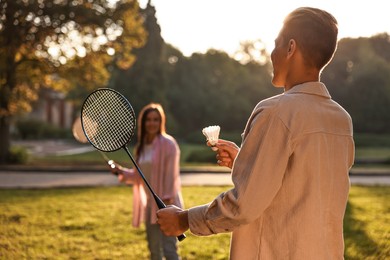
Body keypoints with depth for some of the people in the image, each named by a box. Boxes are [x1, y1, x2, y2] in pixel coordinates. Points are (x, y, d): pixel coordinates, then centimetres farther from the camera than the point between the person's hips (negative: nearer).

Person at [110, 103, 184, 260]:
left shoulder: (168, 144, -10)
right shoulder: (142, 147, 11)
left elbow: (171, 176, -15)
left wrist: (167, 202, -20)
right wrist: (121, 172, 1)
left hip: (166, 205, -7)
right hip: (150, 205, 7)